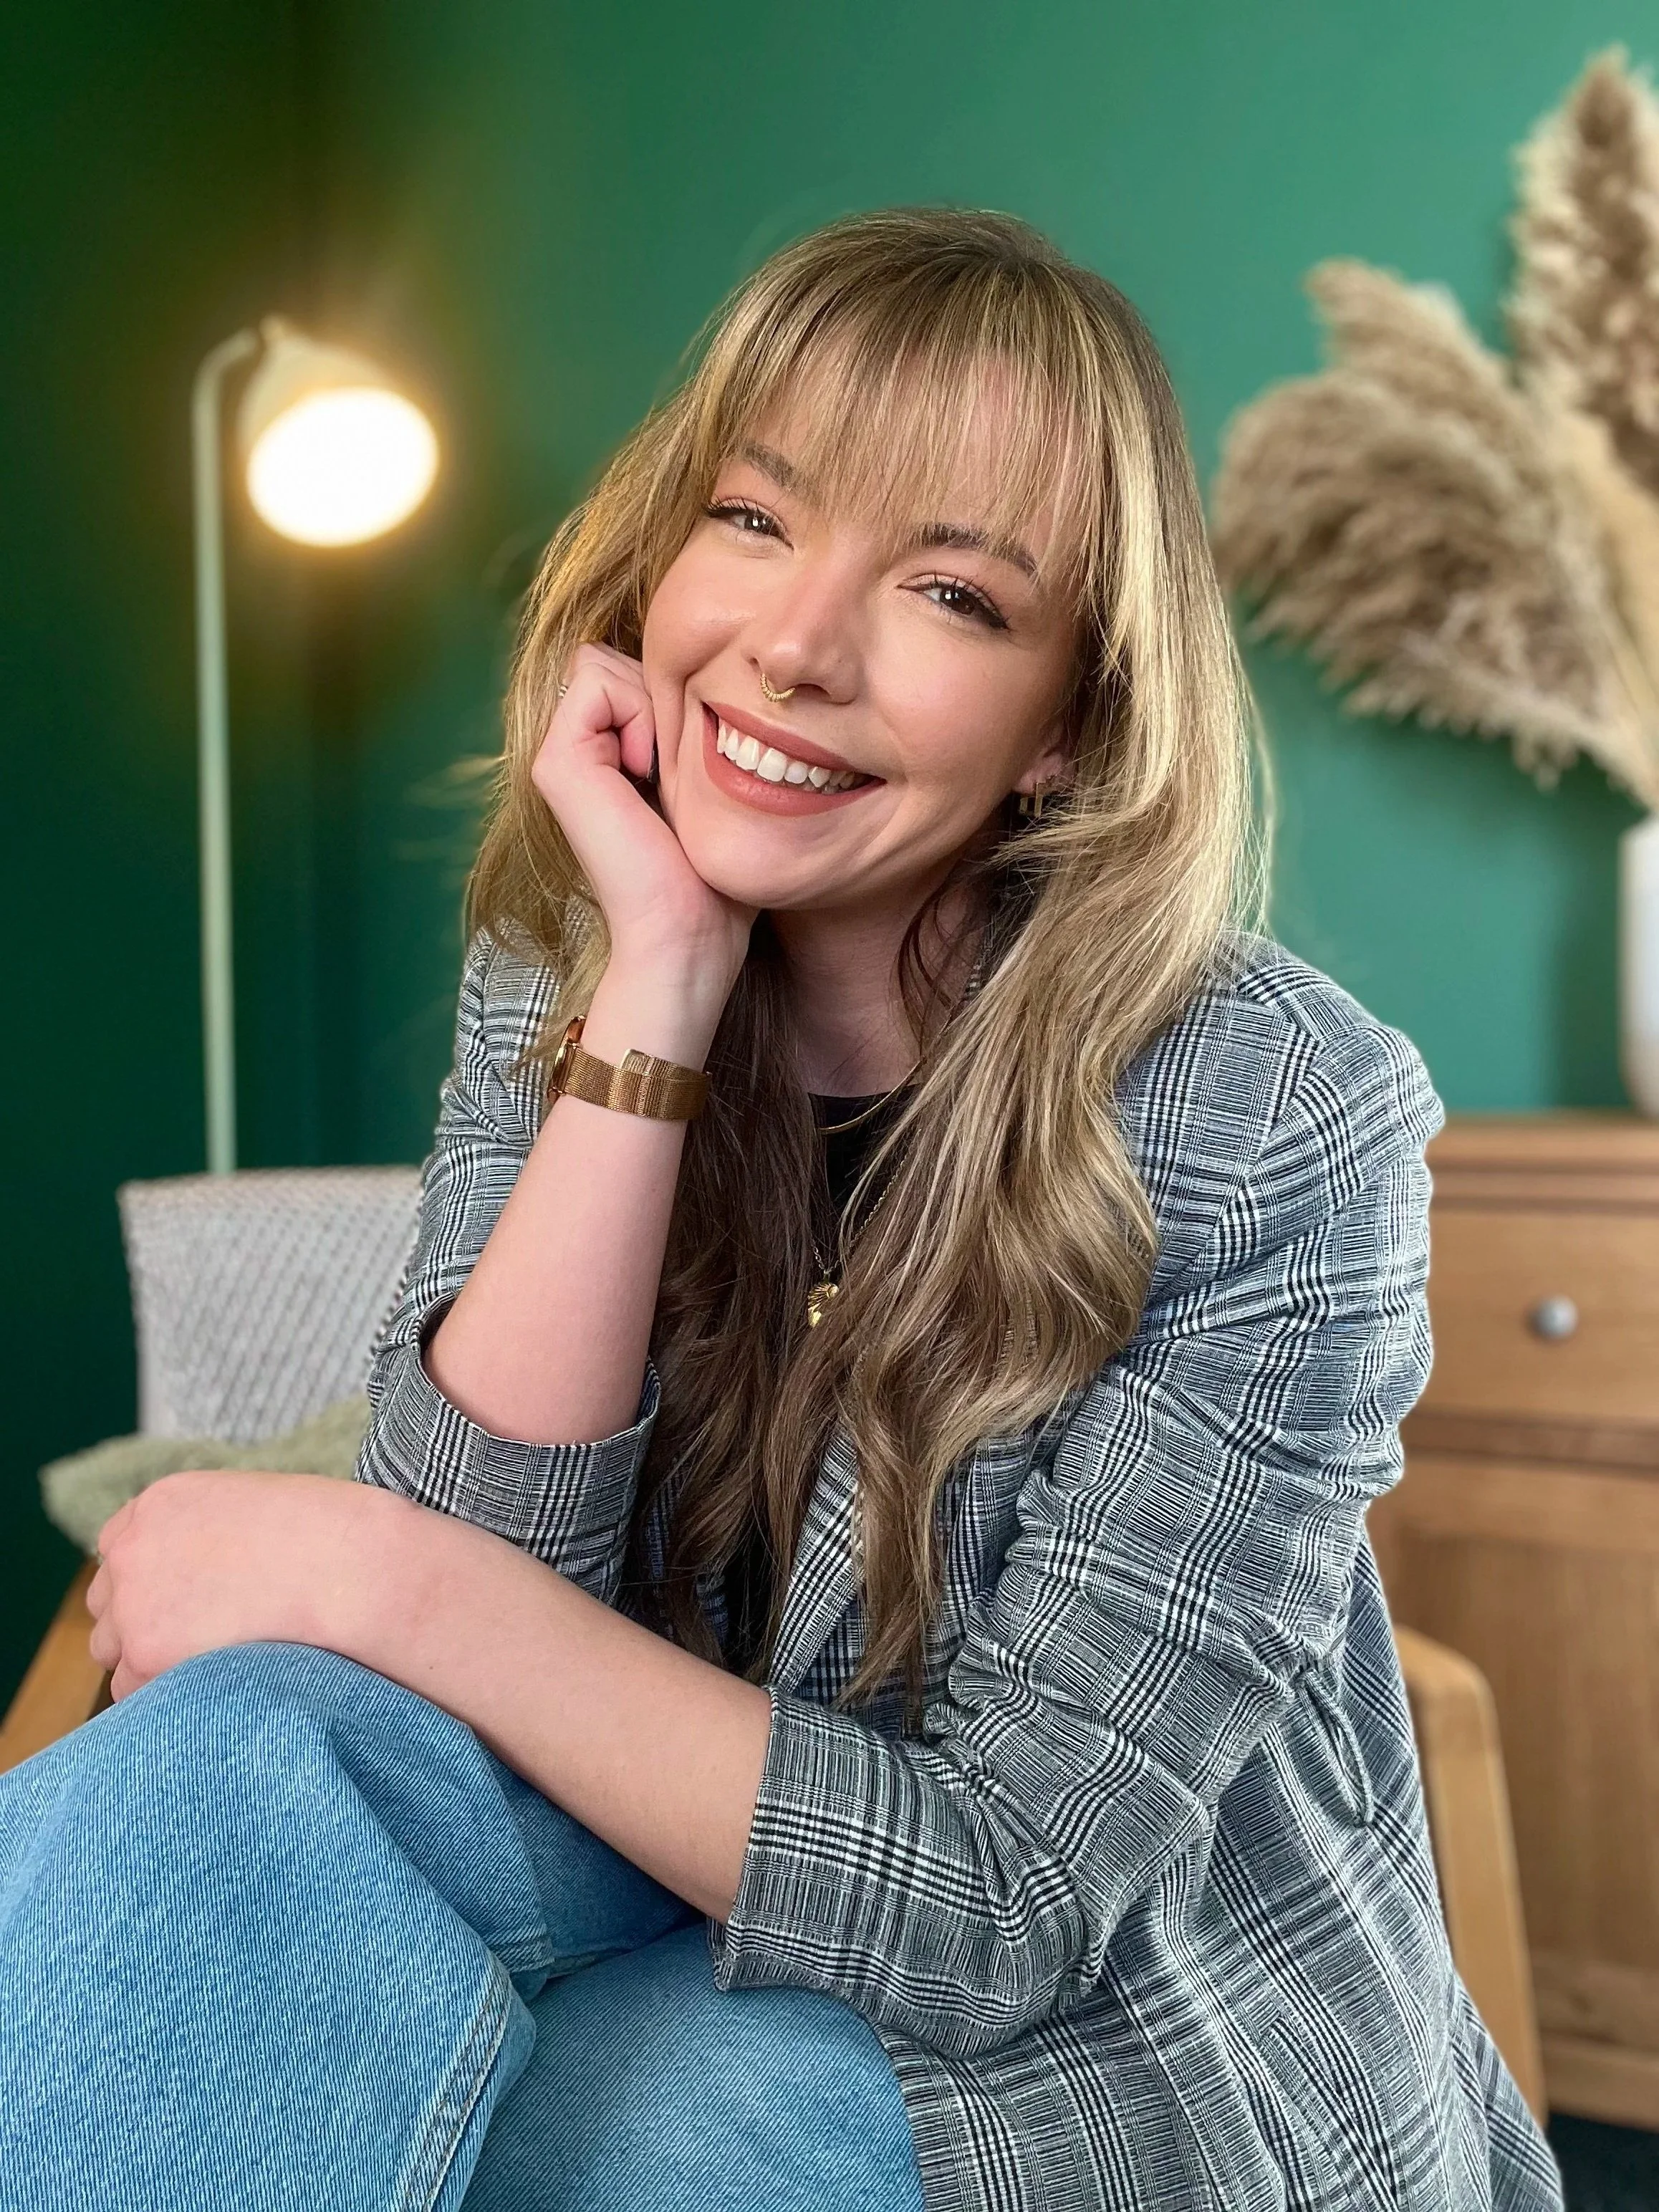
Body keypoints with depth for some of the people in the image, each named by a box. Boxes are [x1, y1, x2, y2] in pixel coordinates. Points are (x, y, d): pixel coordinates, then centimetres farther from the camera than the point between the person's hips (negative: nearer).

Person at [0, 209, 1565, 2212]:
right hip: (685, 1853, 4)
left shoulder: (1279, 1128, -22)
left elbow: (994, 1897, -22)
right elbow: (483, 1548, -18)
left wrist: (376, 1576, -25)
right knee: (210, 1759, -26)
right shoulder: (552, 974, -7)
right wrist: (660, 986, -26)